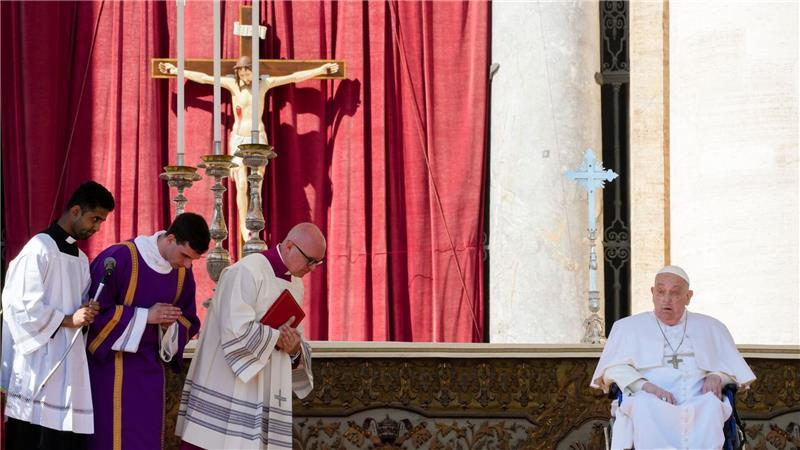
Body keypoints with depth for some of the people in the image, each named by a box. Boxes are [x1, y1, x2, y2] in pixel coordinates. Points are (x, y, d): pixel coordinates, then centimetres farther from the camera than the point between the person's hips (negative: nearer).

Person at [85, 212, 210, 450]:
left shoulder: (183, 272, 2)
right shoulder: (119, 258, -17)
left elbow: (189, 323, 12)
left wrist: (170, 324, -11)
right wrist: (145, 316, -18)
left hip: (151, 368, 6)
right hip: (113, 367, -6)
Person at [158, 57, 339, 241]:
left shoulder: (264, 83, 1)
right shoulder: (232, 83, -1)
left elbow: (294, 77, 2)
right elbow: (203, 78, -3)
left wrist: (321, 70, 0)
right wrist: (176, 71, -4)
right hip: (238, 140, -1)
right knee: (241, 185, -9)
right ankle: (243, 225, 3)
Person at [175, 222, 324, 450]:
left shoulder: (295, 284, 13)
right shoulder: (247, 272, -13)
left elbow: (293, 341, 19)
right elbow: (236, 330, -24)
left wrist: (295, 350, -5)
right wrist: (277, 337, -10)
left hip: (264, 394, 8)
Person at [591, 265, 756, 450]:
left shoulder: (711, 328, 28)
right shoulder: (629, 327, 24)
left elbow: (733, 368, 24)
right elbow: (614, 368, 10)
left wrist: (717, 377, -1)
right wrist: (646, 386, -9)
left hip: (699, 405, 1)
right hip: (650, 406, -1)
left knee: (711, 404, -36)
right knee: (643, 403, -38)